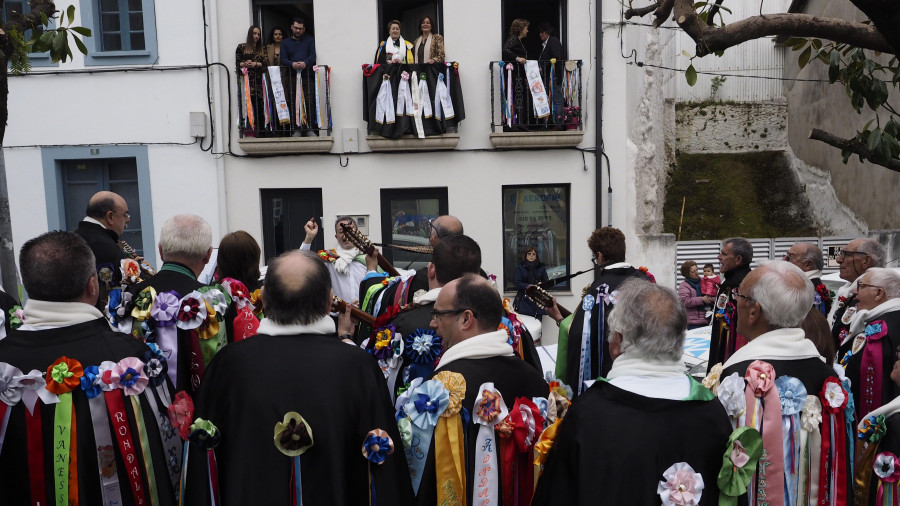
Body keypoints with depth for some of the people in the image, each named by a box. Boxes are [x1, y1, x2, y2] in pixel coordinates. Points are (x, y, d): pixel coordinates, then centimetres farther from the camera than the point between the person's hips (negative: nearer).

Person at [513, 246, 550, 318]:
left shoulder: (541, 268, 13)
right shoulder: (520, 268, 8)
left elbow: (546, 282, 8)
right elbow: (518, 284, -1)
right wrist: (528, 286, -18)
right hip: (524, 301, -2)